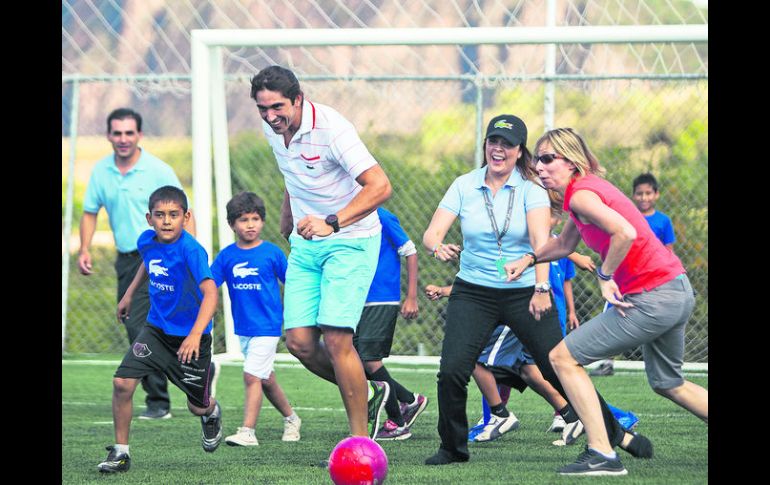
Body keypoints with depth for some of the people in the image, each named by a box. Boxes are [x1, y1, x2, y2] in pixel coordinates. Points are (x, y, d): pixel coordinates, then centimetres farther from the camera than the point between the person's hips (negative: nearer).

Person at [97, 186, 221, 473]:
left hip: (190, 336, -5)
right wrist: (129, 293, 24)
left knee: (198, 406, 11)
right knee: (122, 382, -14)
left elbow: (210, 293, -38)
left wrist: (196, 335, -50)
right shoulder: (147, 241, -6)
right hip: (157, 328, 5)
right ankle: (120, 452, 1)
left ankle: (212, 413, 51)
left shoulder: (191, 250, -27)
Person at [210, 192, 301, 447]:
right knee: (266, 379, 16)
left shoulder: (271, 253, -7)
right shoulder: (227, 256, 1)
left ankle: (247, 432, -14)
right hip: (243, 327, 5)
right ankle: (291, 419, 34)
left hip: (267, 326, -5)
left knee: (252, 376, -14)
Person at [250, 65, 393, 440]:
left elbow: (379, 186, -28)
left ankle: (360, 440, -7)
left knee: (336, 339, -17)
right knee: (300, 342, -5)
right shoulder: (272, 129, 1)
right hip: (305, 244, 7)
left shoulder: (330, 127, -22)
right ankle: (368, 392, 19)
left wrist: (332, 223, -37)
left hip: (350, 241, -7)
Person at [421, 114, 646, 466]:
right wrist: (438, 247, -31)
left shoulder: (531, 190, -6)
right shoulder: (463, 186, 0)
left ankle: (613, 433, 13)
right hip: (473, 292, 1)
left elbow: (541, 239, -19)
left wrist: (541, 288, -33)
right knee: (451, 371, -15)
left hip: (525, 292, -1)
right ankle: (452, 447, 6)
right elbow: (432, 232, -6)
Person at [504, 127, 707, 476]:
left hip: (653, 299, -10)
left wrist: (605, 276, -18)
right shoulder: (587, 188, 16)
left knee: (563, 357, -4)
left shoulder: (580, 195, -14)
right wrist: (529, 259, 17)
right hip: (678, 291, 10)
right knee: (668, 385, 27)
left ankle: (602, 454, -7)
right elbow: (564, 244, 30)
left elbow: (625, 232, -30)